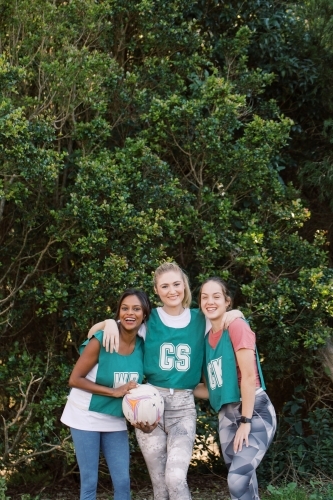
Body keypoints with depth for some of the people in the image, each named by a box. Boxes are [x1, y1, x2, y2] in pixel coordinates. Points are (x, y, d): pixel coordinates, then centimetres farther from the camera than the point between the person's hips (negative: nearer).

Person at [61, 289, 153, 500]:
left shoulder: (143, 345, -5)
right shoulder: (101, 341, -19)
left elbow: (138, 386, 7)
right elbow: (75, 379, -16)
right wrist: (114, 392, -22)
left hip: (115, 419, 4)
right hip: (87, 416, -4)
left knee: (123, 482, 4)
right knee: (89, 482, -1)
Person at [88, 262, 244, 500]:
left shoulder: (200, 319, 5)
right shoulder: (149, 319, 2)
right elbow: (95, 330, 5)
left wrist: (233, 314, -6)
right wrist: (110, 322, -17)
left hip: (184, 406, 0)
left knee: (176, 477, -19)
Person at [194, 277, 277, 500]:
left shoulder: (237, 326, -10)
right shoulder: (207, 339, 11)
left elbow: (249, 376, -15)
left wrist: (246, 421, -17)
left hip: (254, 412, -7)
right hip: (227, 416, 7)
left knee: (239, 478, -22)